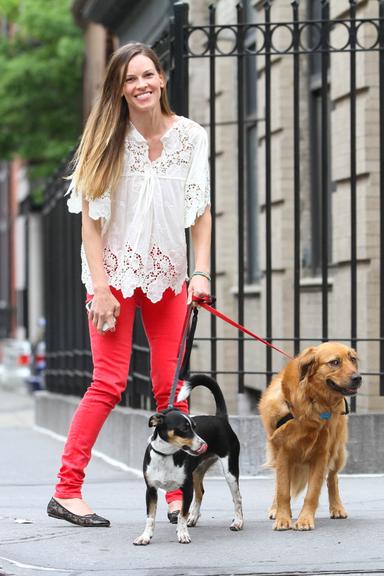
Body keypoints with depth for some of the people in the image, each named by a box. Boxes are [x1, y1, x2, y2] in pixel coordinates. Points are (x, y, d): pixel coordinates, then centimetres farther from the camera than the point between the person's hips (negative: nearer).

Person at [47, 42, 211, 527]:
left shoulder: (190, 136, -1)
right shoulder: (109, 139, -7)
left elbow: (200, 210, 4)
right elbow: (90, 214, -8)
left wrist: (201, 271, -7)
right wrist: (100, 286, -14)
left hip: (168, 274, 3)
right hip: (115, 270, -3)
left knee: (171, 386, 1)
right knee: (110, 381, -9)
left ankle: (177, 493, 8)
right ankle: (66, 491, -5)